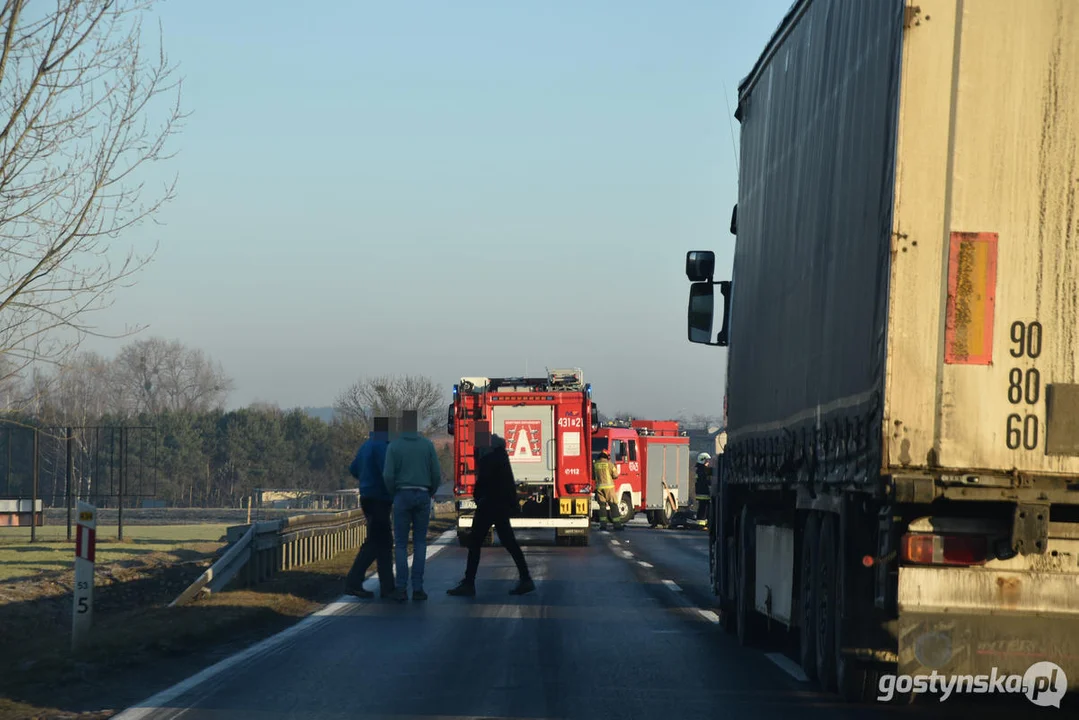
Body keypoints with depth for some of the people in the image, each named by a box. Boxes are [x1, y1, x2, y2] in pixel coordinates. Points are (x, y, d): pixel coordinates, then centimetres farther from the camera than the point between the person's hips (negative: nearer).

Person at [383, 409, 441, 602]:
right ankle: (417, 589, 2)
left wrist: (393, 495, 9)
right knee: (420, 544, 10)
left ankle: (402, 590, 0)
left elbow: (388, 476, -11)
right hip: (422, 497, 1)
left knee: (401, 544, 7)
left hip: (403, 497, -1)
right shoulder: (428, 445, 0)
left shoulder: (393, 446, -4)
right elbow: (436, 474, -2)